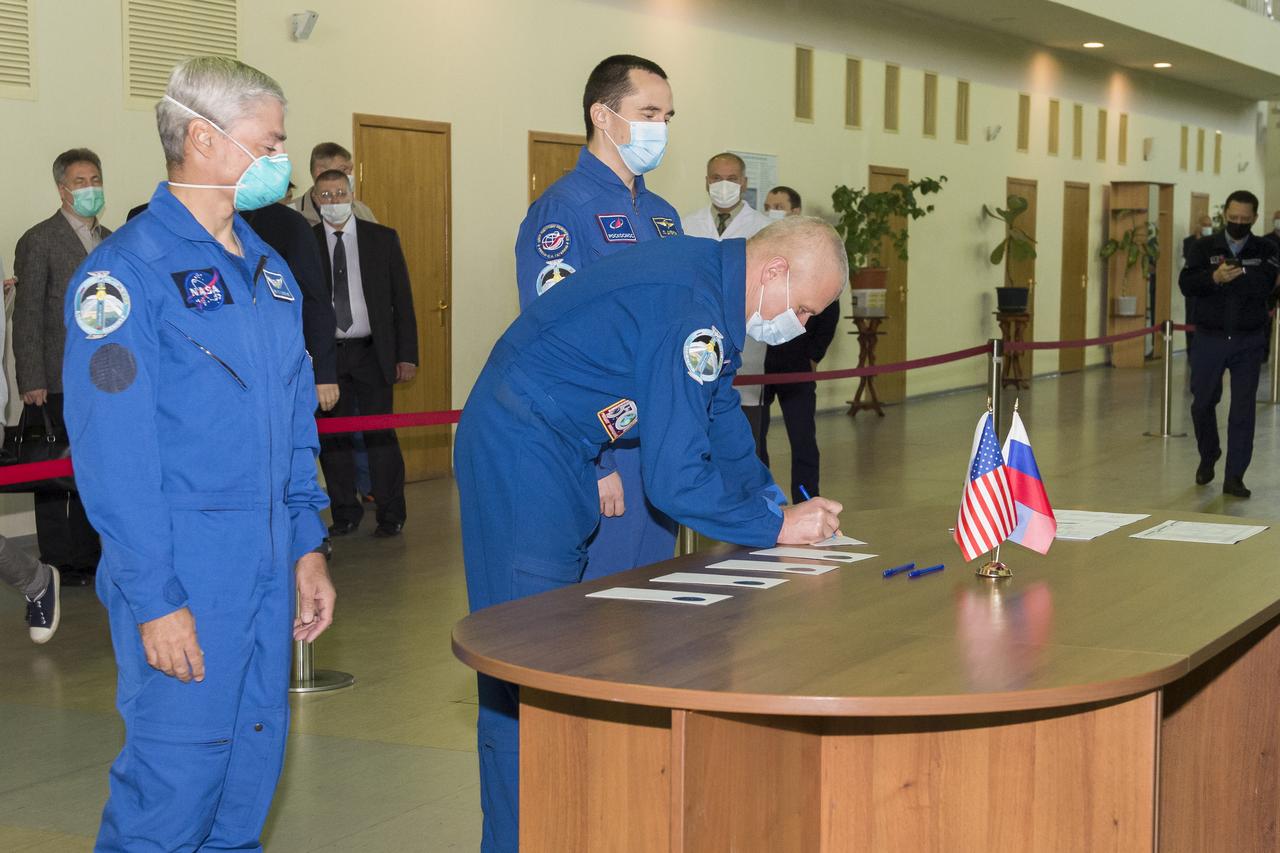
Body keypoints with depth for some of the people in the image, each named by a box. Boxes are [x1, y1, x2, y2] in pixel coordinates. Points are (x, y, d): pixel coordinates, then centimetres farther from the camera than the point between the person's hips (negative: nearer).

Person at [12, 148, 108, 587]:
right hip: (56, 383, -6)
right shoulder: (38, 241, -5)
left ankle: (88, 559, 18)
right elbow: (26, 316, -8)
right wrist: (32, 382, -13)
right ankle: (59, 565, 7)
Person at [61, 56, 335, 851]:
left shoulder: (269, 271, 13)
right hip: (184, 567, -7)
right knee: (177, 772, -3)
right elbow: (113, 451, -15)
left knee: (255, 760, 14)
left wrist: (308, 546, 13)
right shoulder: (127, 270, -12)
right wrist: (156, 599, -17)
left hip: (268, 566, 8)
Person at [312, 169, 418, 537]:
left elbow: (402, 300, 5)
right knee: (331, 437, 4)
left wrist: (407, 354, -1)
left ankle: (391, 515, 9)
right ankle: (345, 513, 17)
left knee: (379, 434, -2)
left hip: (372, 354, -1)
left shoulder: (383, 239, 5)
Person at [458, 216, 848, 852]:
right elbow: (674, 478, -26)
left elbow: (722, 422, 18)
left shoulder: (710, 282, 7)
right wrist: (776, 527, -15)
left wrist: (777, 505, 9)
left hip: (553, 456, 11)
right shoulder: (690, 311, -25)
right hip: (520, 458, -11)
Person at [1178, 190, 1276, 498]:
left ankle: (1234, 477, 4)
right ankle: (1208, 455, 36)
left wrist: (1235, 275, -28)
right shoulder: (1204, 247, 3)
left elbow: (1265, 284, -15)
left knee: (1243, 409, -2)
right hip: (1209, 339, 0)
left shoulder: (1265, 251, 4)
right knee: (1203, 403, 9)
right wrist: (1214, 277, -28)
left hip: (1249, 342, 0)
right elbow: (1186, 284, -11)